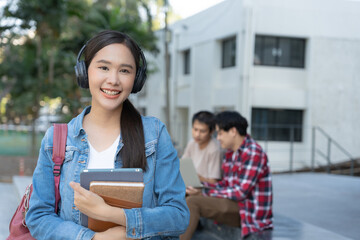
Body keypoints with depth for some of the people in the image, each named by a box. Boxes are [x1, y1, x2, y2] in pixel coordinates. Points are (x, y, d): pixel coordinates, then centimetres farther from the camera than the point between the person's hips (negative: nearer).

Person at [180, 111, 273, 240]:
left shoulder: (253, 153, -16)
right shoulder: (230, 153, 11)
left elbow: (241, 192, -20)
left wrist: (207, 192, -16)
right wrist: (199, 186, -3)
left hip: (250, 212, -9)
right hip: (233, 207, 9)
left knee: (192, 202, -22)